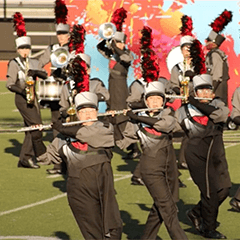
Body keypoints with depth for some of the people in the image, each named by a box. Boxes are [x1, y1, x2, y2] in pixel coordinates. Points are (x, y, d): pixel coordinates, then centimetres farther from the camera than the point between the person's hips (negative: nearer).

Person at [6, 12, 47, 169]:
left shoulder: (34, 63, 13)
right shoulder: (14, 63, -3)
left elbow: (45, 75, 0)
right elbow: (10, 84, -7)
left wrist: (36, 72, -19)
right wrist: (22, 91, -20)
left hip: (33, 98, 6)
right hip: (22, 99, -6)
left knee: (31, 129, 6)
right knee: (35, 125, -15)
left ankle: (25, 159, 11)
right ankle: (41, 153, -3)